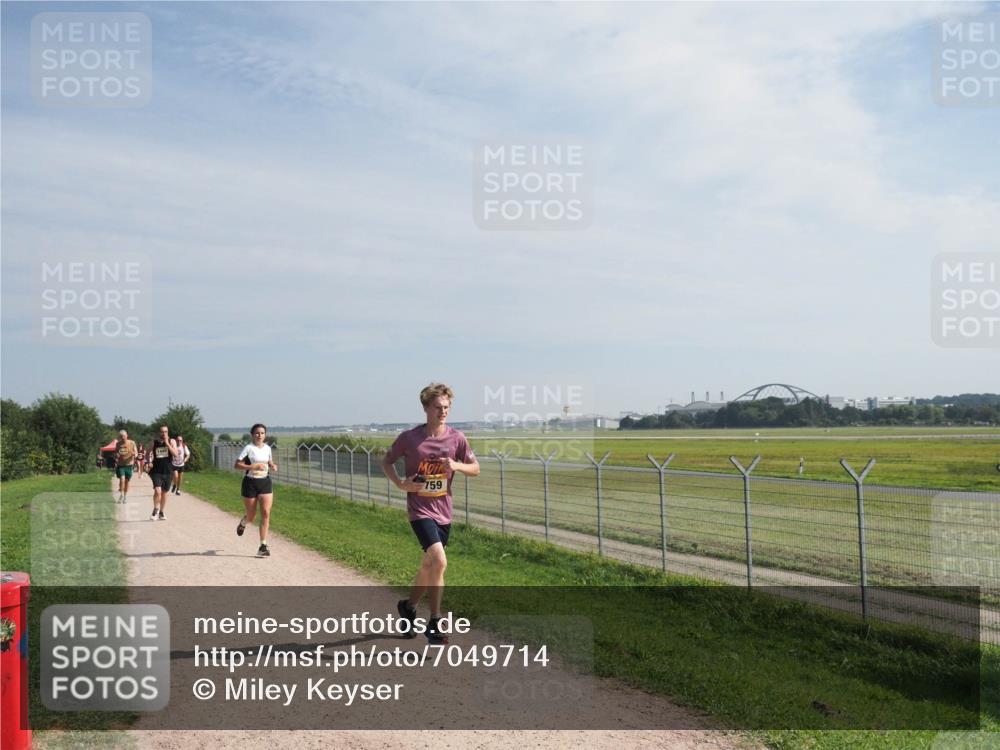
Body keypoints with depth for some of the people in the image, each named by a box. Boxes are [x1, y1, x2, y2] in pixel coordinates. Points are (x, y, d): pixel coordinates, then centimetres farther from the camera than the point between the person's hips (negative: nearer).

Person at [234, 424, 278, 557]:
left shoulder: (267, 448, 6)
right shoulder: (248, 448, -9)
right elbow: (236, 465, -13)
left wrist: (273, 466, 0)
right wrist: (253, 467, -25)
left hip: (265, 482, 4)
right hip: (250, 482, -3)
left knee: (266, 513, -10)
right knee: (251, 517, 7)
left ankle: (263, 546, -7)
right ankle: (243, 522, 46)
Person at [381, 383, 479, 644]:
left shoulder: (456, 438, -1)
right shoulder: (409, 438, -8)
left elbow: (475, 468, 6)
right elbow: (386, 461, 6)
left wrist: (456, 465, -14)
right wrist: (400, 484, -10)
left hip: (444, 511, 5)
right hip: (420, 510, -4)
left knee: (429, 565, 16)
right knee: (440, 561, -20)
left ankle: (408, 606, 42)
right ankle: (434, 623, -6)